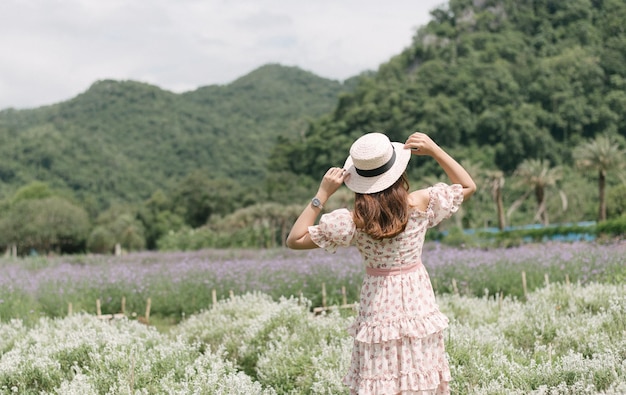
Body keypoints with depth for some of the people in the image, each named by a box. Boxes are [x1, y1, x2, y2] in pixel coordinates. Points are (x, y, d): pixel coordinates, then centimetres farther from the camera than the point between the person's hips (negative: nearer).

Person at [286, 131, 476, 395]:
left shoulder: (353, 220, -15)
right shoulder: (421, 203, -12)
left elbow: (294, 240, -9)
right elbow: (468, 187, 5)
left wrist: (322, 194, -10)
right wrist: (434, 150, -3)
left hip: (379, 309, -1)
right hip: (418, 302, 1)